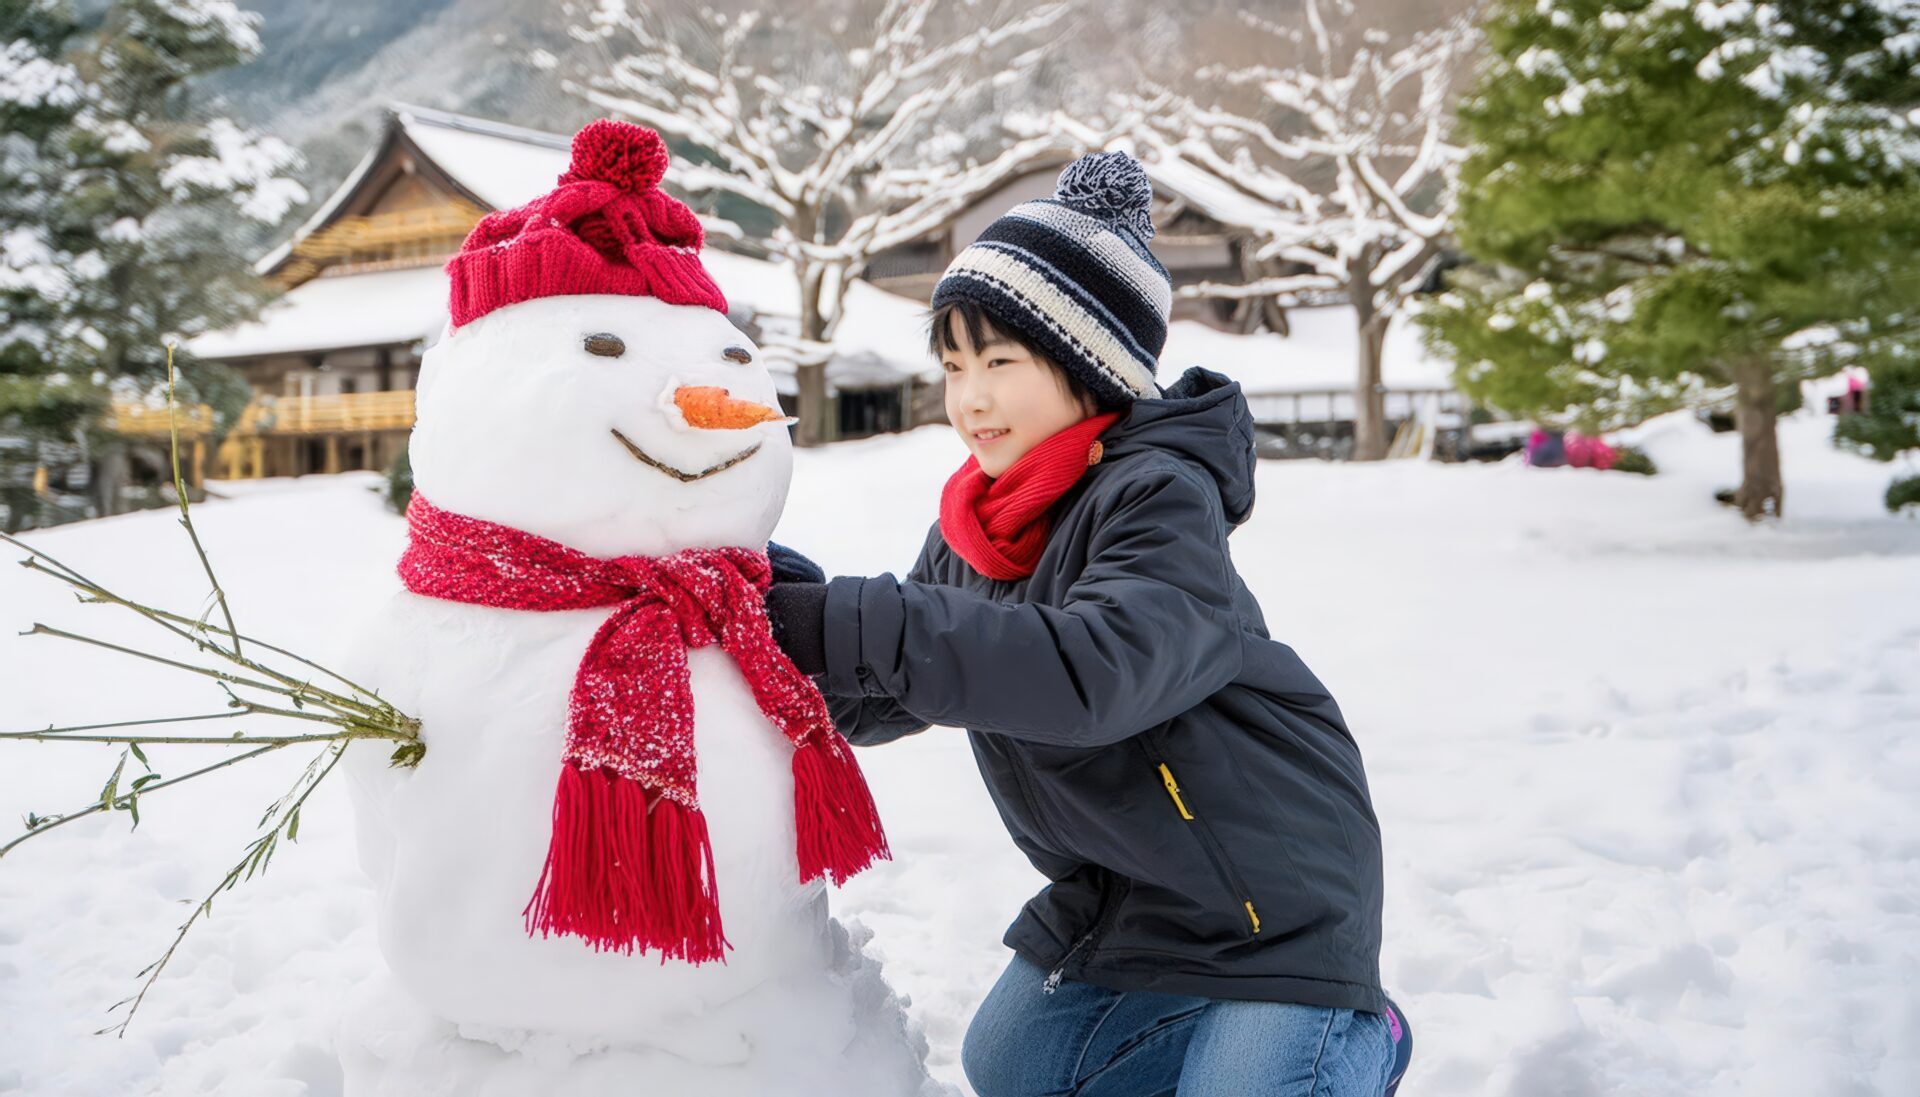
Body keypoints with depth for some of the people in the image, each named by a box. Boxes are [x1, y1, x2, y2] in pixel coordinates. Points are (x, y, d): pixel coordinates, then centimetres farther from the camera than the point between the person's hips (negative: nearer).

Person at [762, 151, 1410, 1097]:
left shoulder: (1162, 495, -26)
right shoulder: (976, 525, -2)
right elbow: (887, 702, 0)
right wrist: (797, 617, -21)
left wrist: (850, 629, -44)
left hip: (1270, 883, -8)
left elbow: (1097, 670, -44)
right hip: (1109, 889, 8)